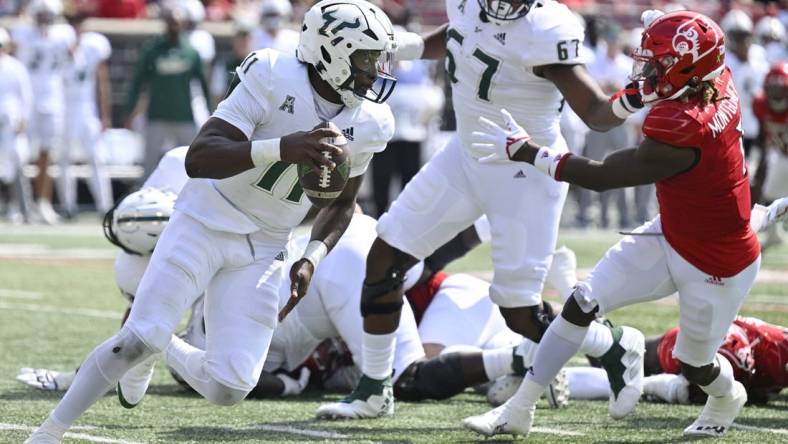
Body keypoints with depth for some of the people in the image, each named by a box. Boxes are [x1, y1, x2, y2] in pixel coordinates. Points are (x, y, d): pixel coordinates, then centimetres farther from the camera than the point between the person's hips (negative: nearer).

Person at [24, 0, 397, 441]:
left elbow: (342, 202, 14)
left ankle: (159, 350, 26)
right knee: (138, 338, -18)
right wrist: (279, 148, -42)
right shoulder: (274, 78, -20)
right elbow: (198, 159, -28)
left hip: (262, 253, 5)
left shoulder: (369, 125, -5)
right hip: (206, 223, -5)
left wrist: (314, 255, -4)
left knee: (229, 389, -6)